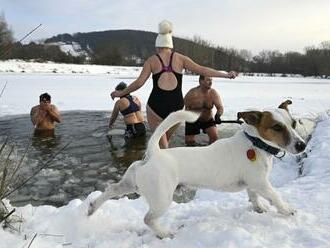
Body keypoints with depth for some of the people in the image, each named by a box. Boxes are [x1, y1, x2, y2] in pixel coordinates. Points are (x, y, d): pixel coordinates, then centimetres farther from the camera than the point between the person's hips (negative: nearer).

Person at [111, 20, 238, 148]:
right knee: (166, 139, 23)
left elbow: (139, 82, -4)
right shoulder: (180, 58, 5)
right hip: (176, 106, 2)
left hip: (156, 106, -2)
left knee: (161, 145, 9)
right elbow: (202, 70, 2)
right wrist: (226, 75, 9)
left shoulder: (152, 60, 2)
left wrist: (121, 93, 10)